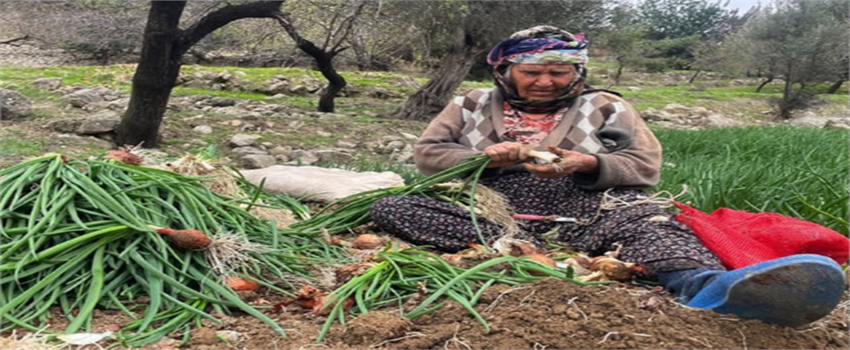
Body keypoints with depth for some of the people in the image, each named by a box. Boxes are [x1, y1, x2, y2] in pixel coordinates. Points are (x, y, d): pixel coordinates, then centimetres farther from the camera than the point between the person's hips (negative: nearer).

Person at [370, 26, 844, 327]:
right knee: (392, 208, -24)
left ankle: (711, 287, -64)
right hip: (490, 209, 1)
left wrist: (588, 165, -16)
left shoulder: (606, 108, 14)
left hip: (583, 208, 0)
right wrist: (483, 158, -11)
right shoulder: (471, 106, 17)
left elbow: (646, 166, 5)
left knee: (645, 219, -33)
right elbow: (428, 154, 10)